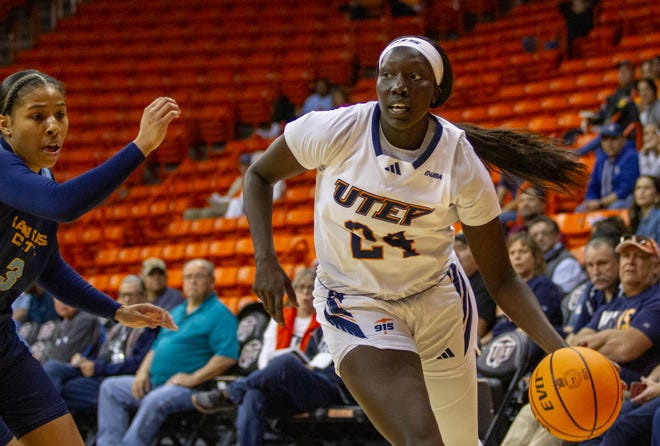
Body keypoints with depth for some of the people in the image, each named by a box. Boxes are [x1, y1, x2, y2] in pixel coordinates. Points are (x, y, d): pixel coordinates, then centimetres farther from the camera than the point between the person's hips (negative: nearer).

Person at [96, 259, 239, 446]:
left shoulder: (219, 314, -4)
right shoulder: (176, 313, 24)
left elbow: (227, 357, -16)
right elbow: (156, 347, 28)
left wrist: (193, 379, -20)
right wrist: (142, 373, 8)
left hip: (189, 388, -9)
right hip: (155, 382, 9)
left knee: (154, 401, -37)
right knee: (110, 387, -3)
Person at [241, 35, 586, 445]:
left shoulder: (461, 162, -16)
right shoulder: (334, 132, -19)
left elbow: (501, 280, -10)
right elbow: (260, 175, 0)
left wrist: (560, 350, -24)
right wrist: (266, 261, -14)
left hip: (439, 301, 2)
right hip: (357, 306, -2)